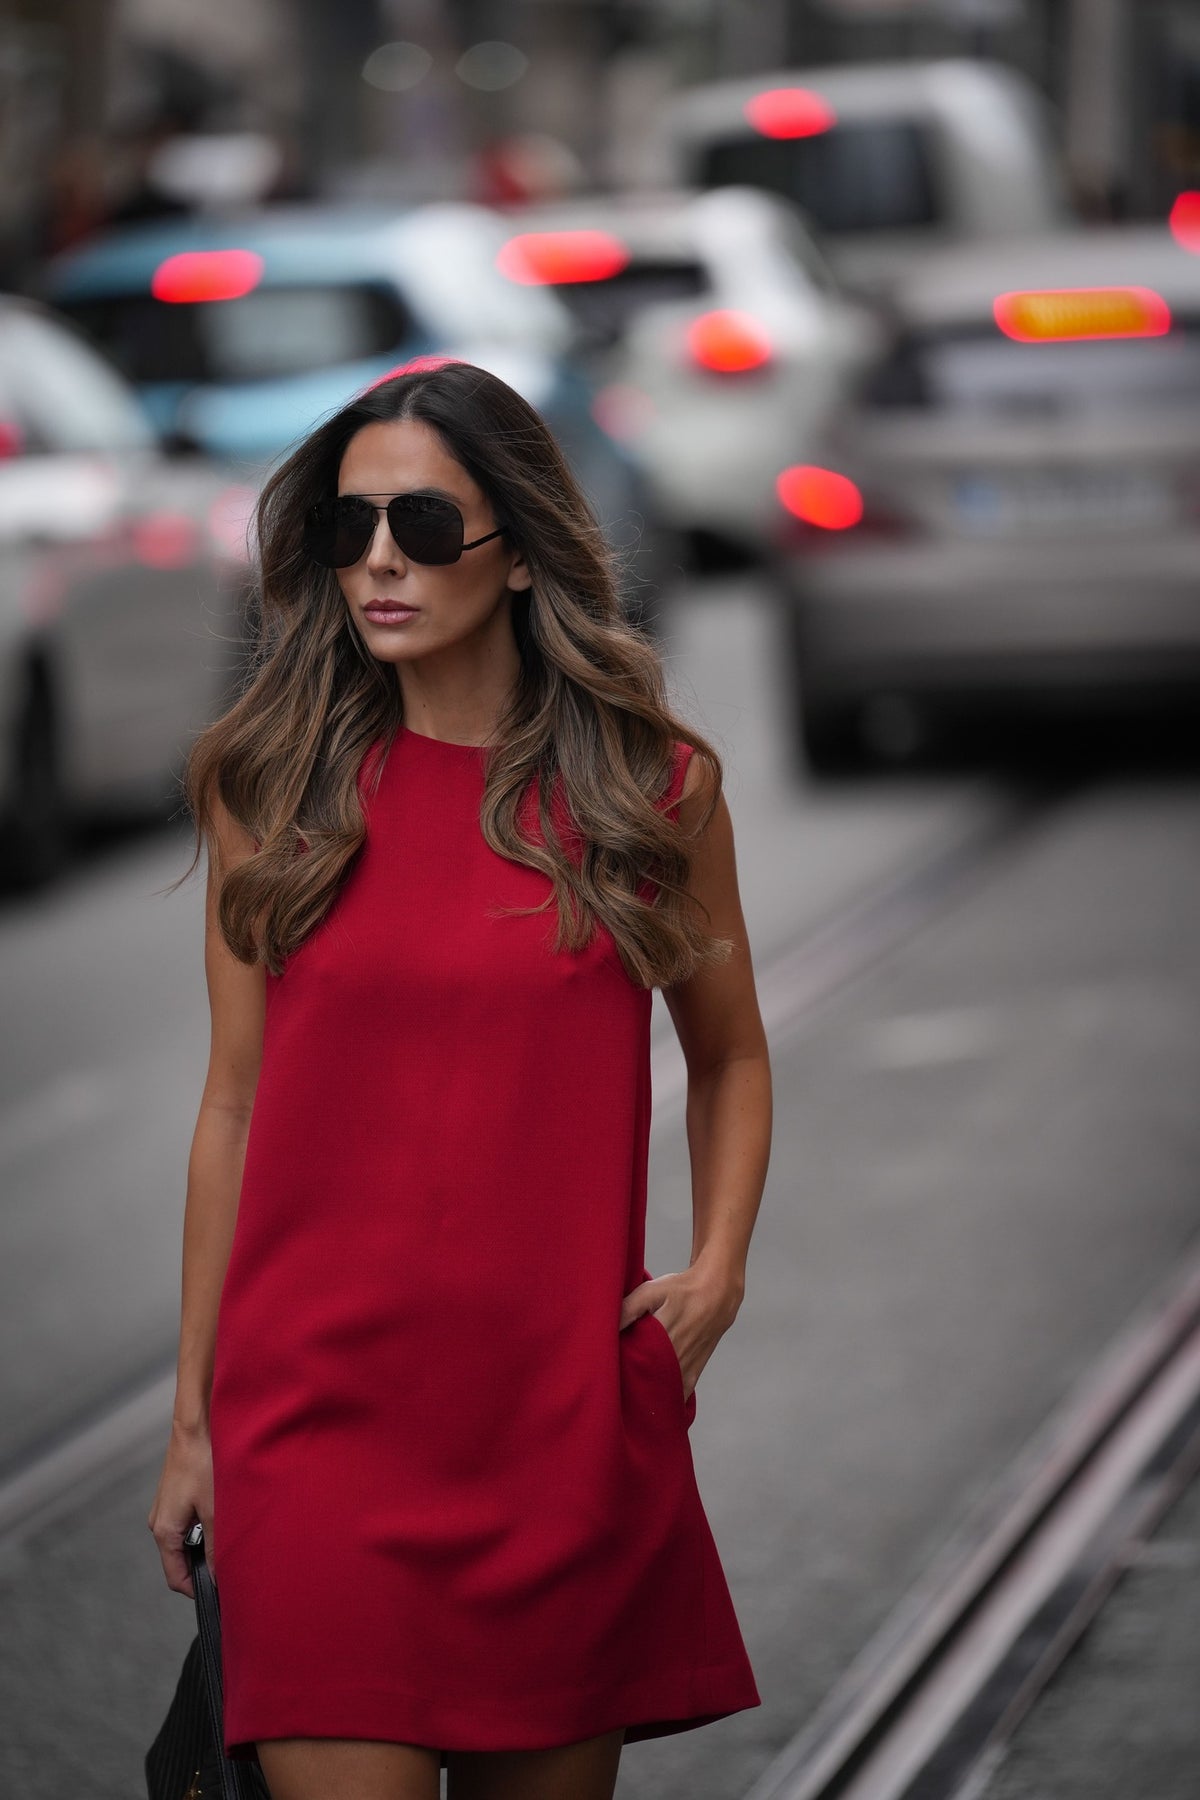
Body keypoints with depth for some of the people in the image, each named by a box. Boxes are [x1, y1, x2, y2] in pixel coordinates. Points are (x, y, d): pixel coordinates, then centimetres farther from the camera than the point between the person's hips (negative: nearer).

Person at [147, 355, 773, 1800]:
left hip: (566, 1409, 1)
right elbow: (235, 1103, 7)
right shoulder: (273, 786, 3)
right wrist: (192, 1417, 8)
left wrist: (718, 1267, 1)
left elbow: (730, 1059, 18)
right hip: (320, 1408, -1)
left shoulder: (658, 786, 3)